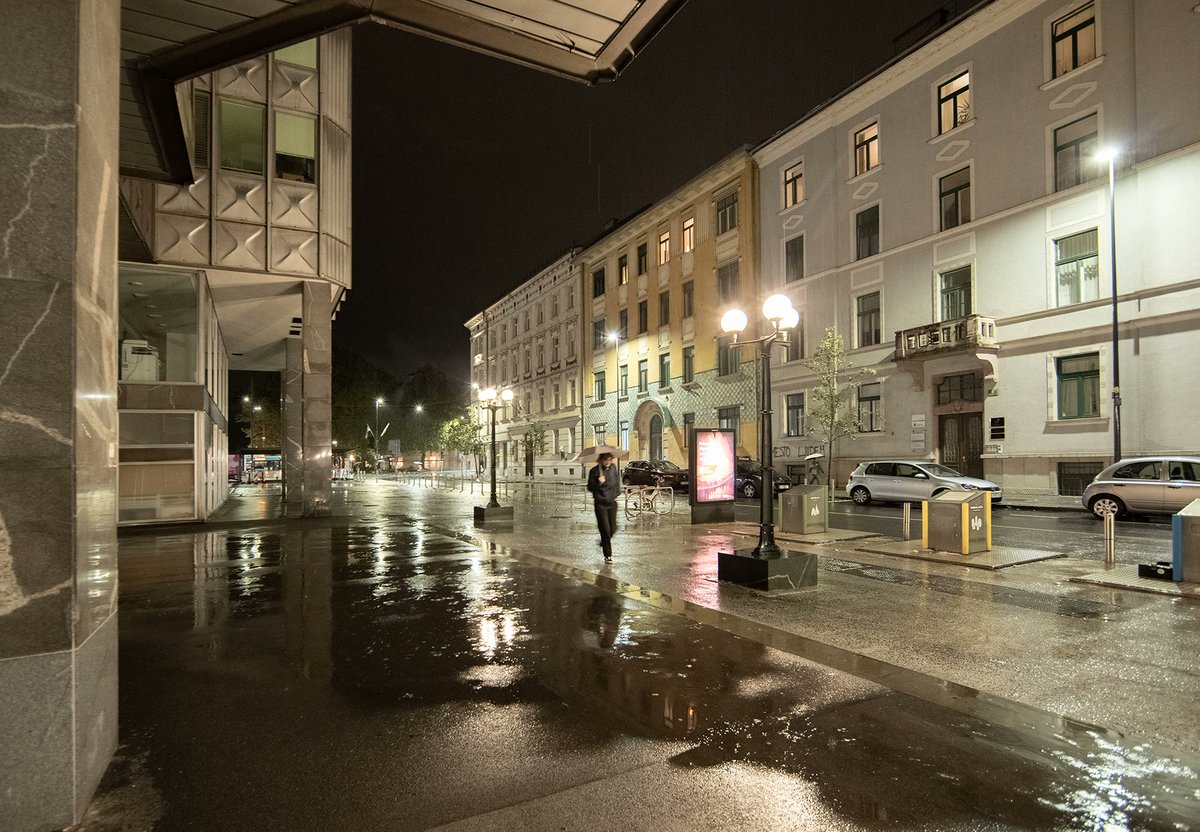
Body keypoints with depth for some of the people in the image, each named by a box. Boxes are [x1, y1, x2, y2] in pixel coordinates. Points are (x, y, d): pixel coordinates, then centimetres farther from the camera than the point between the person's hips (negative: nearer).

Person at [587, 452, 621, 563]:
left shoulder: (612, 468, 5)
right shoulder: (594, 471, -10)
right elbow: (590, 487, -9)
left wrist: (617, 493, 10)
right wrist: (599, 483, -27)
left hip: (612, 503, 5)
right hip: (600, 504, -5)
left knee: (613, 529, 6)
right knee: (605, 530, -6)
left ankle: (604, 542, 38)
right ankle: (608, 556, 5)